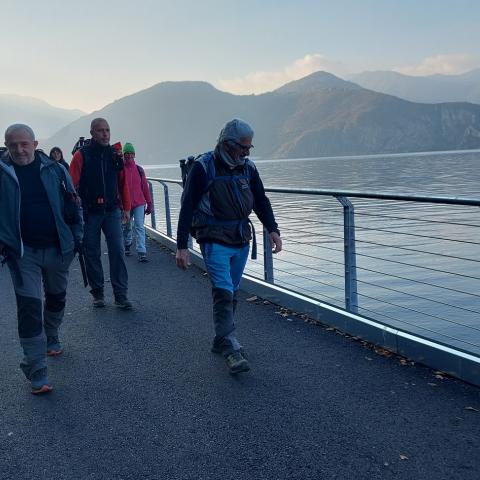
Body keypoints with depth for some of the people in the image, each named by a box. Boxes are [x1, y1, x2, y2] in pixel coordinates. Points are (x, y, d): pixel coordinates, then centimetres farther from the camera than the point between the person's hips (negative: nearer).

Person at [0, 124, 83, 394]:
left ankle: (51, 338, 49)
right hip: (23, 253, -2)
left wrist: (77, 237, 4)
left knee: (57, 297, 21)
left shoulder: (54, 169, 0)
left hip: (58, 249, 2)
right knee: (29, 308, -7)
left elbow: (74, 205, 7)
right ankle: (37, 372, -2)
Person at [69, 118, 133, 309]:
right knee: (92, 254, 6)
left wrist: (126, 208, 9)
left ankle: (121, 294, 2)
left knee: (117, 252, -3)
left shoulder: (115, 154, 6)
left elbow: (123, 182, 10)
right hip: (89, 212, -2)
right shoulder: (82, 155, -5)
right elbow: (73, 185, -8)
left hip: (112, 211, 2)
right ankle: (97, 292, 19)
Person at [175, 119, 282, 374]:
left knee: (231, 293, 12)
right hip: (215, 241, -6)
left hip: (241, 241, 6)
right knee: (224, 293, -13)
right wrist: (182, 246, -12)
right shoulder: (203, 167, -10)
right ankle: (231, 349, -12)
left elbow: (261, 201, 15)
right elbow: (187, 207, -9)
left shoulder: (248, 167, 7)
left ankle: (220, 341, 25)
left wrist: (273, 229, 1)